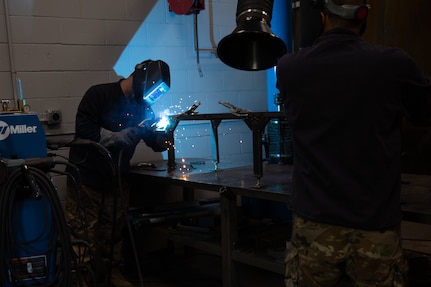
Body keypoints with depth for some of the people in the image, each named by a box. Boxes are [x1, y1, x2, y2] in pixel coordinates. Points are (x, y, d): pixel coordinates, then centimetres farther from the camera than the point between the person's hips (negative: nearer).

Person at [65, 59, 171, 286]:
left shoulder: (143, 107, 11)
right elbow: (83, 128, -17)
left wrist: (166, 134, -8)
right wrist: (118, 136, -20)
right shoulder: (99, 94, -7)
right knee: (84, 234, -6)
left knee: (114, 233, 8)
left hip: (116, 182, 6)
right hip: (86, 179, -5)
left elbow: (156, 142, 14)